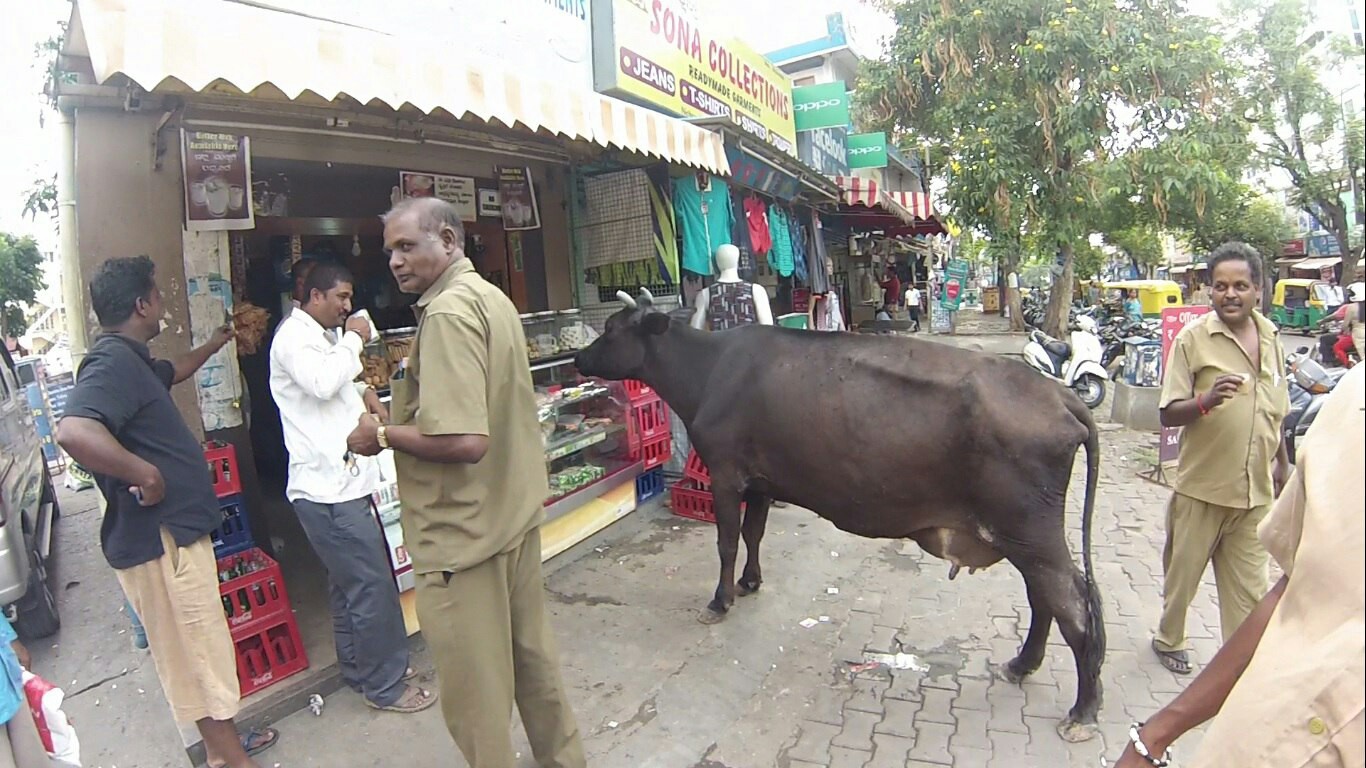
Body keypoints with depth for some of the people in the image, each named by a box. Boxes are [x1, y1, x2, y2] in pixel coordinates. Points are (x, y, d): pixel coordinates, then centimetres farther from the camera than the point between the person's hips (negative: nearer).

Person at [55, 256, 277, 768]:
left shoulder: (130, 360, 12)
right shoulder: (113, 362, -21)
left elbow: (172, 372, 36)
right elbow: (73, 432, -40)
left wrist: (213, 345, 49)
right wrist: (145, 474, -28)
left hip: (171, 530, 11)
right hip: (158, 538, -11)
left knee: (198, 647, 21)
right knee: (200, 654, 2)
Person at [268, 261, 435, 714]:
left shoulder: (319, 336, 20)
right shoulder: (294, 336, -11)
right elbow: (322, 381, -29)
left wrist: (362, 394, 11)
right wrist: (353, 340, -14)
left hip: (340, 481, 11)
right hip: (328, 488, -11)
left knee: (349, 584, 19)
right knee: (373, 586, -5)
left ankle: (359, 669, 34)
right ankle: (385, 686, 8)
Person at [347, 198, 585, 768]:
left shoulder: (448, 312, -20)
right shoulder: (492, 298, 10)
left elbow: (463, 441, -28)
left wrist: (383, 434, -13)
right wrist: (410, 380, 14)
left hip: (466, 532, -10)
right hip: (515, 512, 10)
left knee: (475, 690, 7)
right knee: (532, 653, 23)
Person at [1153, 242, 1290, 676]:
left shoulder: (1270, 337, 7)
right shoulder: (1193, 338, -9)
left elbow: (1276, 410, 18)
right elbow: (1168, 414, -11)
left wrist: (1281, 462, 21)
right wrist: (1207, 400, -29)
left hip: (1255, 489, 4)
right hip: (1201, 485, -4)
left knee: (1248, 583, 9)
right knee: (1183, 571, 12)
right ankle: (1169, 639, 33)